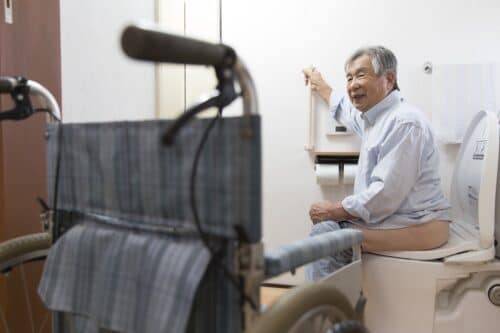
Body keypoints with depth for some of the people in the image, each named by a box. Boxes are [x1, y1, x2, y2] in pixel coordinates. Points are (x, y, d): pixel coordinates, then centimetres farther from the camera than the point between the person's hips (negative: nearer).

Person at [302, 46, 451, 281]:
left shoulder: (403, 122, -20)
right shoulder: (375, 116, 10)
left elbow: (385, 195, -26)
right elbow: (347, 111, 36)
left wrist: (334, 211, -17)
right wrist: (320, 87, 46)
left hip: (415, 226, -10)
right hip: (395, 217, 10)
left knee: (325, 234, -12)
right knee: (326, 230, 14)